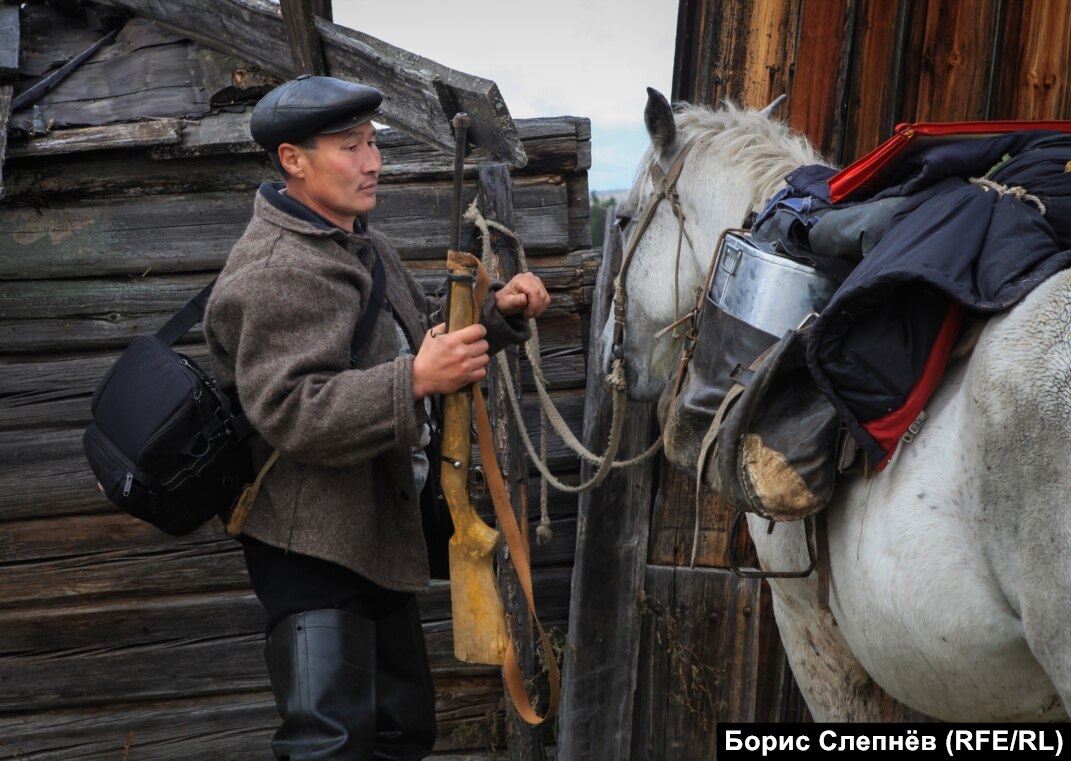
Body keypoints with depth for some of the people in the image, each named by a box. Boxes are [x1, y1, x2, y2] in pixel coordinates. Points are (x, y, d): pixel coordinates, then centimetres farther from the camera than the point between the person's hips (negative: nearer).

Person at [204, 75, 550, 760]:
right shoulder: (277, 271, -18)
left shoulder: (367, 247, 14)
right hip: (313, 542, -10)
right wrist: (414, 382, -36)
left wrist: (500, 313, 4)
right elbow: (289, 413, -29)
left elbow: (424, 337, 22)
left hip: (379, 533, 10)